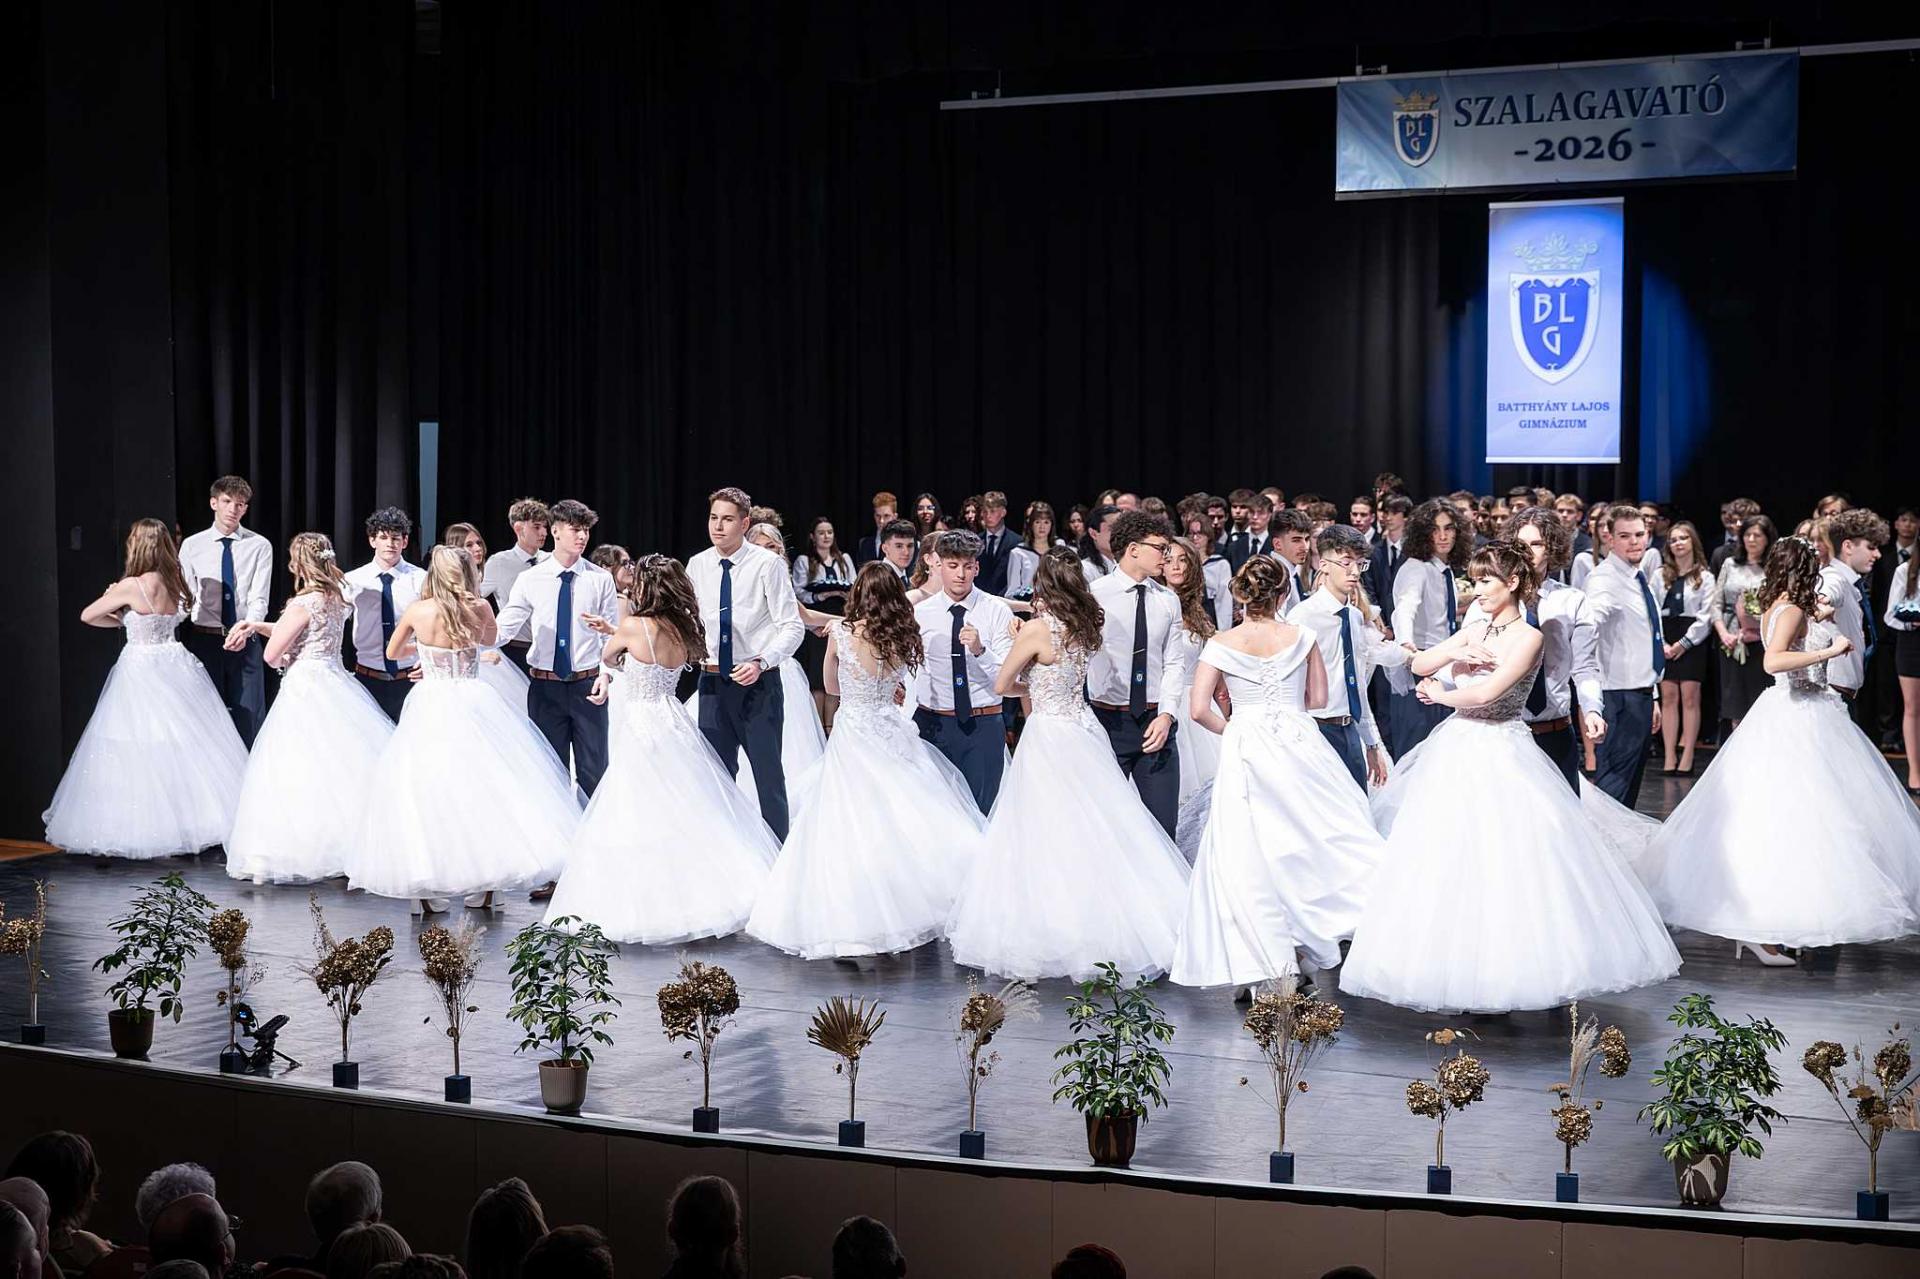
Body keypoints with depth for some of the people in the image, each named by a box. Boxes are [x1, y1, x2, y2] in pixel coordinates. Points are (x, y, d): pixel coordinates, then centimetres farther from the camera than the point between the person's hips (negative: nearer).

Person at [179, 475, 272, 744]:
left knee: (249, 718, 0)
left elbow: (258, 599, -7)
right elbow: (184, 598, 3)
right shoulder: (192, 546, 5)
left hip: (244, 642, -1)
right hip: (203, 640, 1)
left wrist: (245, 630, -25)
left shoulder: (259, 546, 1)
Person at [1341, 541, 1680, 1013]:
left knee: (1502, 866, -7)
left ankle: (1498, 976, 1)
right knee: (1446, 867, 7)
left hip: (1500, 757, -7)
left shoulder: (1527, 637, -9)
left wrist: (1441, 694, -3)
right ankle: (1457, 976, 15)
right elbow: (1419, 664, 11)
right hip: (1456, 752, 7)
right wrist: (1456, 654, -7)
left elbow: (1485, 693, -19)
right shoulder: (1477, 630, 12)